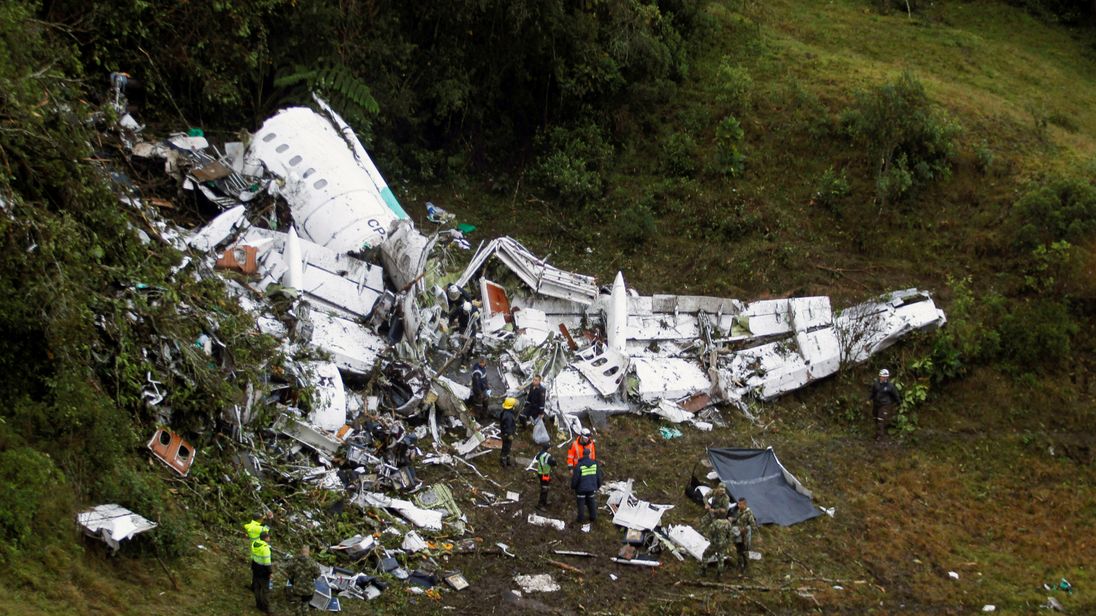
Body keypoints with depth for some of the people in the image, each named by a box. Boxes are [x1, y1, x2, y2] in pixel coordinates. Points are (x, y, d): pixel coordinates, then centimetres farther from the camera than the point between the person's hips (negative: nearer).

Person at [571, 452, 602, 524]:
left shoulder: (579, 465, -18)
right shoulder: (595, 464, -4)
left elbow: (575, 478, -12)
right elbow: (598, 476, 7)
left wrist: (573, 486, 6)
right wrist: (598, 486, 22)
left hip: (581, 489, -4)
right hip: (592, 488, 4)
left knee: (581, 503, 8)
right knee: (591, 502, 17)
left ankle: (581, 518, 12)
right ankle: (593, 517, 23)